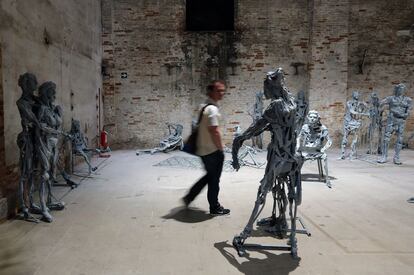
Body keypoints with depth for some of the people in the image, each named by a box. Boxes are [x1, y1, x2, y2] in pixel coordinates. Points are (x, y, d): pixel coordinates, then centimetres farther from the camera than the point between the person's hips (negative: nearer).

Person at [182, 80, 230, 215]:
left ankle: (189, 197, 25)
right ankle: (215, 208, 20)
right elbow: (214, 132, -24)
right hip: (212, 150, -9)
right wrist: (221, 148, -11)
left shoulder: (204, 106, 11)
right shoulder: (212, 109, -19)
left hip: (203, 150, 9)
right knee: (214, 179, 5)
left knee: (209, 176, 22)